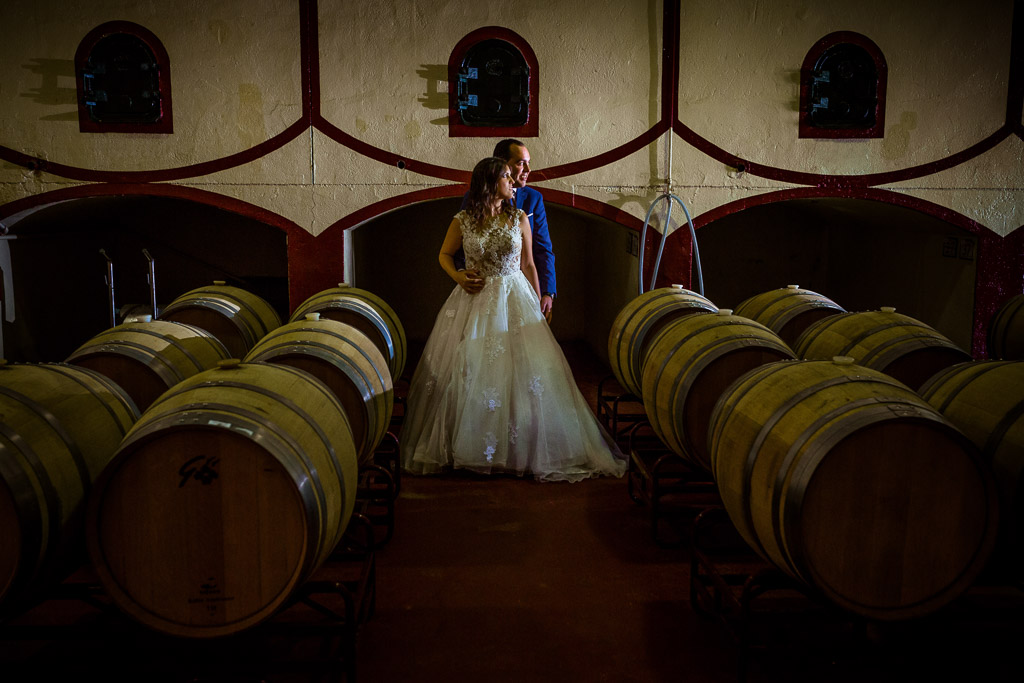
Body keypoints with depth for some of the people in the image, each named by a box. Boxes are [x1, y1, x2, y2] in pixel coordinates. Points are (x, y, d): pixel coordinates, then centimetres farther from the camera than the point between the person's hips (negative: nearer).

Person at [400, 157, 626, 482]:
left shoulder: (519, 218, 3)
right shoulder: (462, 221, -1)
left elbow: (529, 265, 7)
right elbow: (444, 254, 13)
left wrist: (538, 307, 7)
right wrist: (457, 277, -7)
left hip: (514, 300, 1)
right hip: (474, 300, 0)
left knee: (523, 373, -4)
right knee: (466, 375, -1)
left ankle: (522, 448, 9)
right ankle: (466, 446, 15)